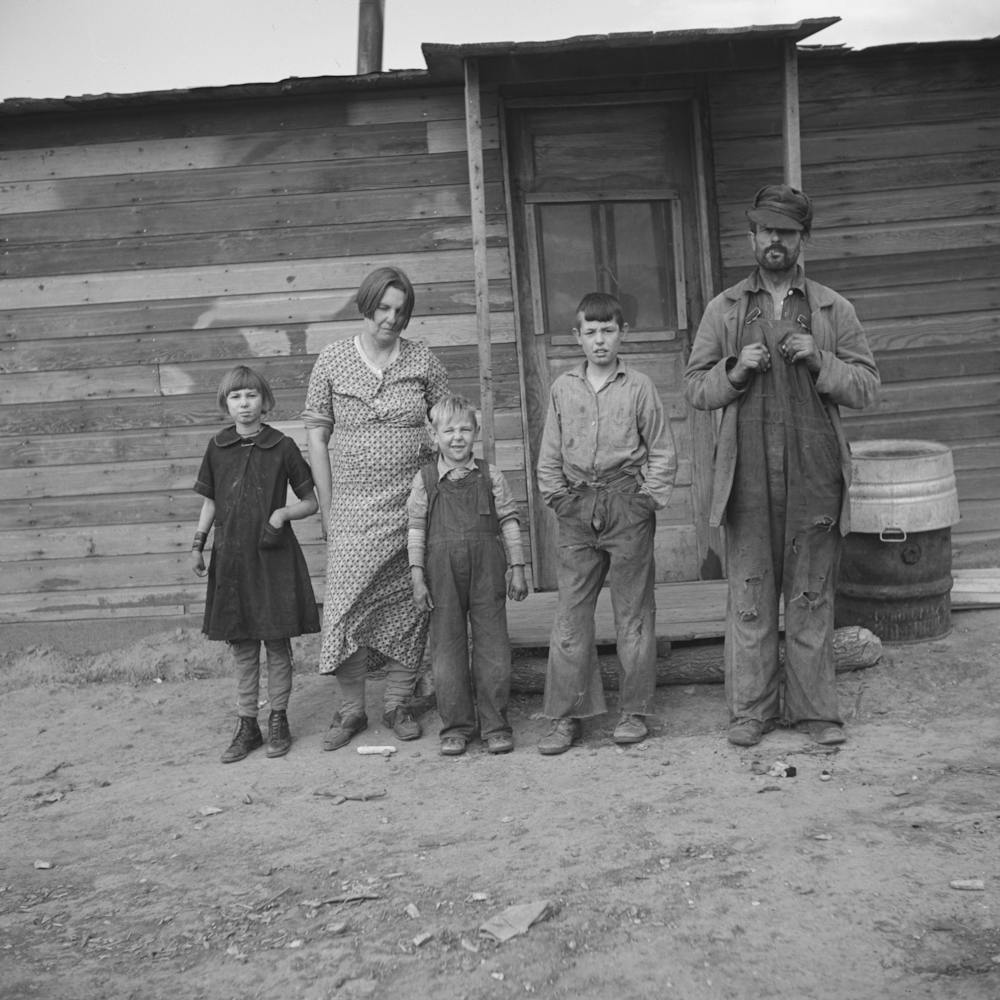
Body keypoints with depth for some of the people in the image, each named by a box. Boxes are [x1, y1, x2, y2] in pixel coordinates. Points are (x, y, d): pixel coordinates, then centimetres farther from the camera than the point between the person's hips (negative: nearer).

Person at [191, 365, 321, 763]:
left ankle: (278, 720, 19)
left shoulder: (282, 447, -3)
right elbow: (210, 502, 15)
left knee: (277, 643, 4)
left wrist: (285, 512, -15)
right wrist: (197, 544, 8)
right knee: (241, 646, 8)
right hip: (231, 555, 3)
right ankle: (247, 725, 18)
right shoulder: (217, 448, 6)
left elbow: (311, 501, 2)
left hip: (273, 556, -2)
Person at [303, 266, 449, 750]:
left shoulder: (423, 361, 4)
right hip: (352, 507, -1)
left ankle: (398, 704, 19)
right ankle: (351, 709, 9)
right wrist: (326, 506, -1)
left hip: (414, 505, 1)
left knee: (407, 605, 5)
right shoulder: (332, 360, 2)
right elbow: (316, 436, 3)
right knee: (345, 605, -5)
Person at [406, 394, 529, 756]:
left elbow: (510, 523, 7)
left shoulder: (490, 476, 5)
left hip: (486, 568, 0)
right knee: (447, 647, 5)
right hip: (442, 571, 0)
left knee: (492, 645, 3)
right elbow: (416, 529, 4)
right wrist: (417, 576, -1)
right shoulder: (424, 479, 4)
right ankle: (455, 726, 17)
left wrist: (517, 568, 4)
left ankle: (495, 725, 14)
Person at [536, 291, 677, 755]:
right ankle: (566, 716, 9)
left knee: (633, 613, 4)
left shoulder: (638, 386, 2)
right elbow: (549, 455, 13)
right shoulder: (563, 388, 9)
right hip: (577, 510, 2)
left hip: (627, 506, -2)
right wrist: (558, 498, 3)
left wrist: (648, 499, -5)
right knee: (570, 614, 2)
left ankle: (634, 712, 15)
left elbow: (662, 451, 3)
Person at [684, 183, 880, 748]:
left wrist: (819, 361, -10)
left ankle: (815, 708, 18)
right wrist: (736, 370, -10)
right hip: (748, 476, 0)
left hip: (814, 474, 0)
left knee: (812, 596, 6)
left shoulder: (834, 309, 9)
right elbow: (697, 388, 9)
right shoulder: (725, 309, 10)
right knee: (750, 596, 5)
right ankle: (752, 708, 17)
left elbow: (868, 387, 6)